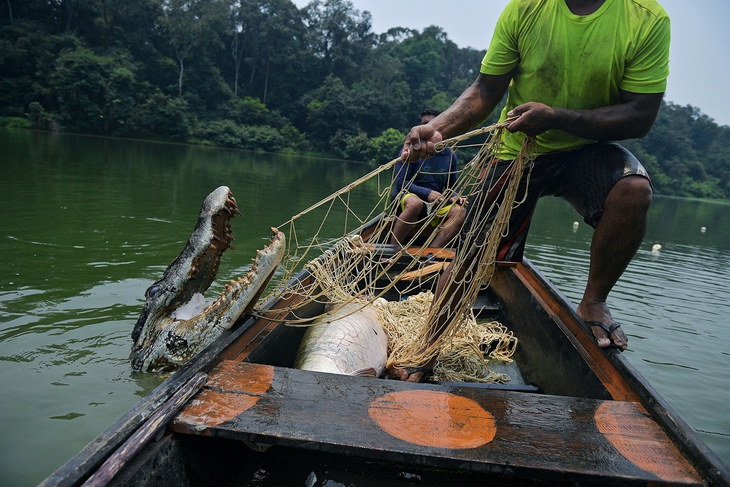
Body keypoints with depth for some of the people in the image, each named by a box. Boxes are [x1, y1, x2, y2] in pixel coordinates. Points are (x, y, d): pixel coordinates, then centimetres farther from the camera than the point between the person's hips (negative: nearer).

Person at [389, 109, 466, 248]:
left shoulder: (450, 156, 11)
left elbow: (451, 187, 17)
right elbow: (400, 183, -9)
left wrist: (454, 197, -8)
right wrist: (428, 193, -22)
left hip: (435, 208, 4)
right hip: (405, 197, -4)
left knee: (459, 212, -24)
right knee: (415, 203, -39)